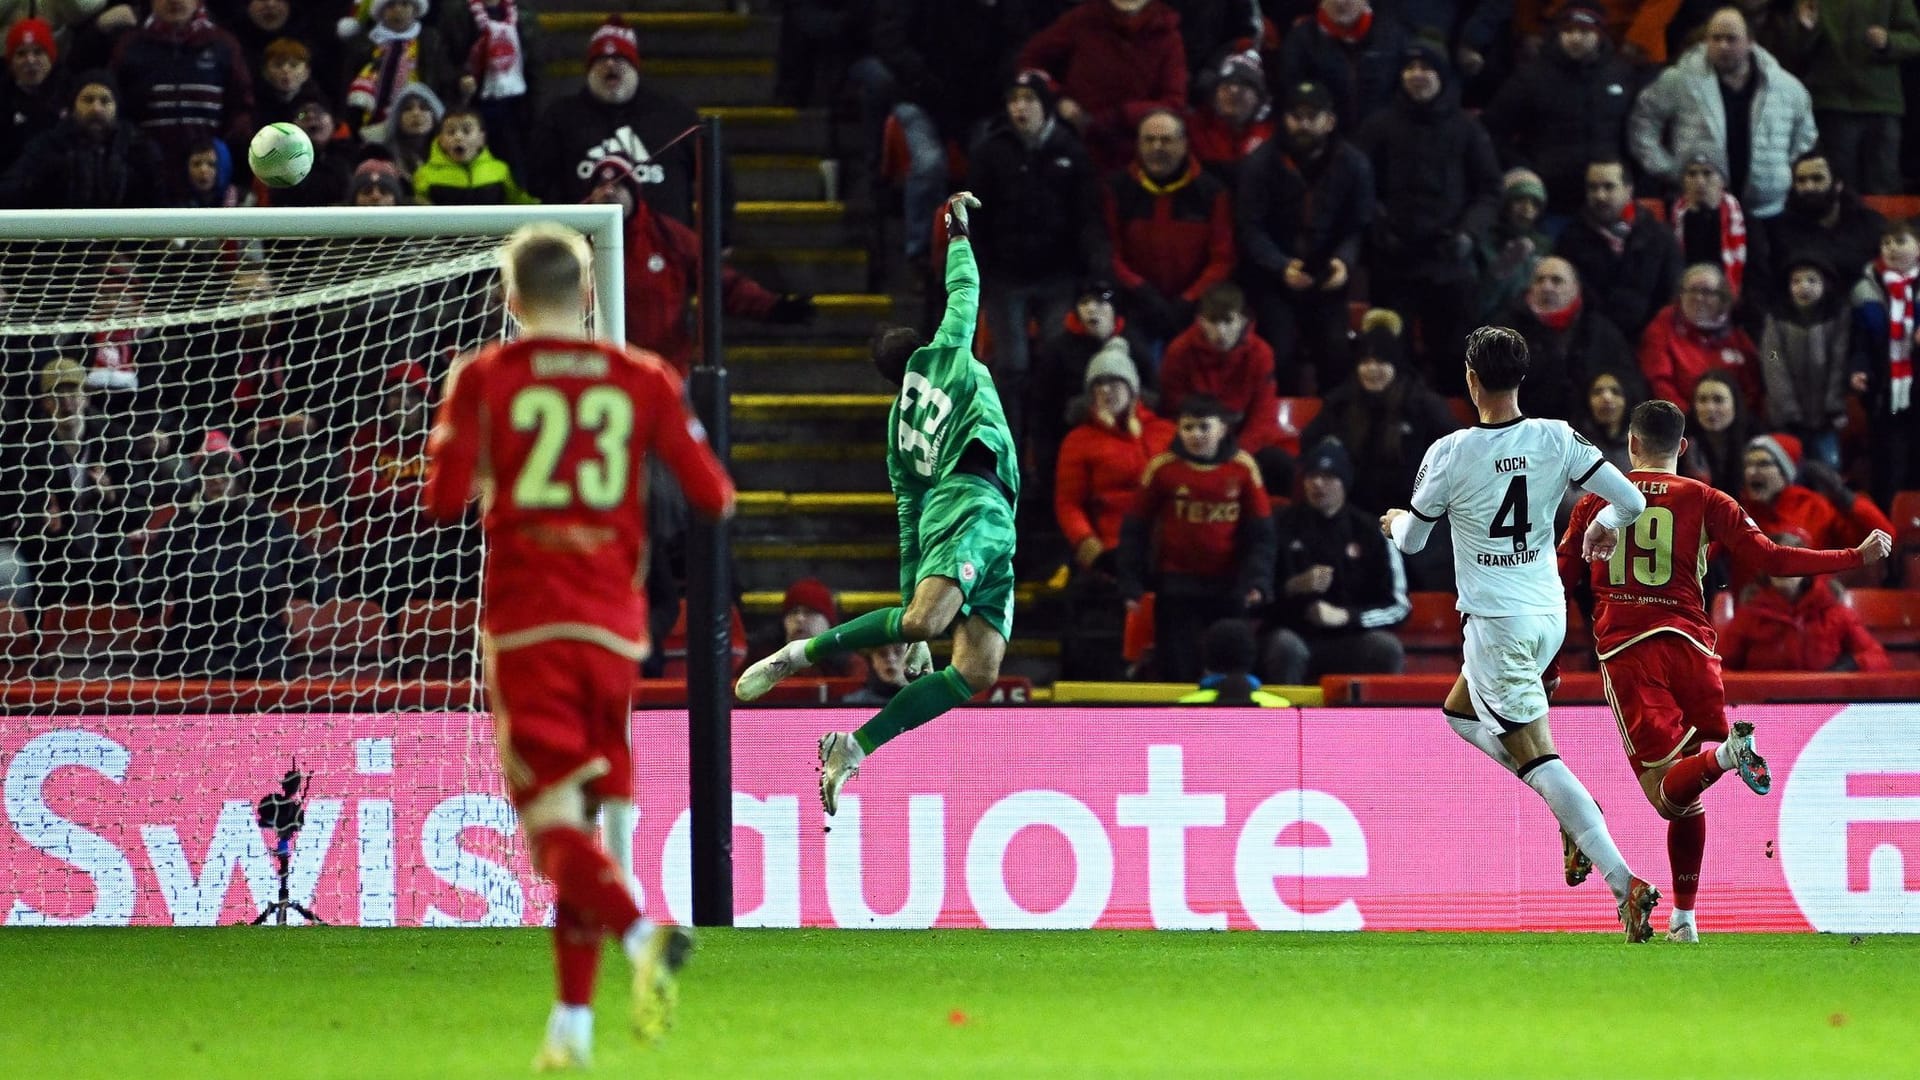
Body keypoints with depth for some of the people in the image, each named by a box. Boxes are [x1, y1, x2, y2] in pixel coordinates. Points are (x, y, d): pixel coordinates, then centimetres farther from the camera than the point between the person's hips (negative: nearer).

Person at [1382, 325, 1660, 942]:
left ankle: (1625, 884, -18)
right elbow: (1632, 502, -5)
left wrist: (1395, 521, 28)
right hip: (1549, 613, 6)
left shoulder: (1449, 454, -12)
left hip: (1496, 621, -6)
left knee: (1535, 756, -6)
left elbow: (1411, 540, 3)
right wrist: (1604, 527, 19)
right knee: (1460, 711, 27)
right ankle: (1573, 811, 13)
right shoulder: (1556, 440, -4)